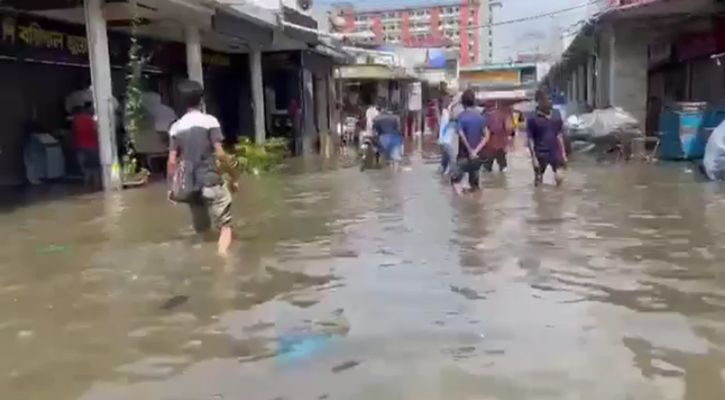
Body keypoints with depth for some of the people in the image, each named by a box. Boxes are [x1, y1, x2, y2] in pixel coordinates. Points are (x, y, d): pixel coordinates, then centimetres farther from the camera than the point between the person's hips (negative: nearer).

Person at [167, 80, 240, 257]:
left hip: (190, 186, 5)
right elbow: (220, 154, -13)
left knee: (201, 230, 19)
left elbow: (172, 161, 3)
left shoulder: (176, 127, 5)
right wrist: (234, 176, -3)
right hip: (211, 183, -5)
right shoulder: (209, 121, -7)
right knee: (225, 226, -2)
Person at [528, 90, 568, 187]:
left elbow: (559, 135, 10)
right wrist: (533, 158, -13)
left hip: (555, 152, 3)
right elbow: (530, 139, -8)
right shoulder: (532, 118, -9)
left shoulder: (556, 115, 4)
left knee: (560, 178, -3)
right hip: (540, 153, -3)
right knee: (538, 181, 5)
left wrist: (563, 153, 8)